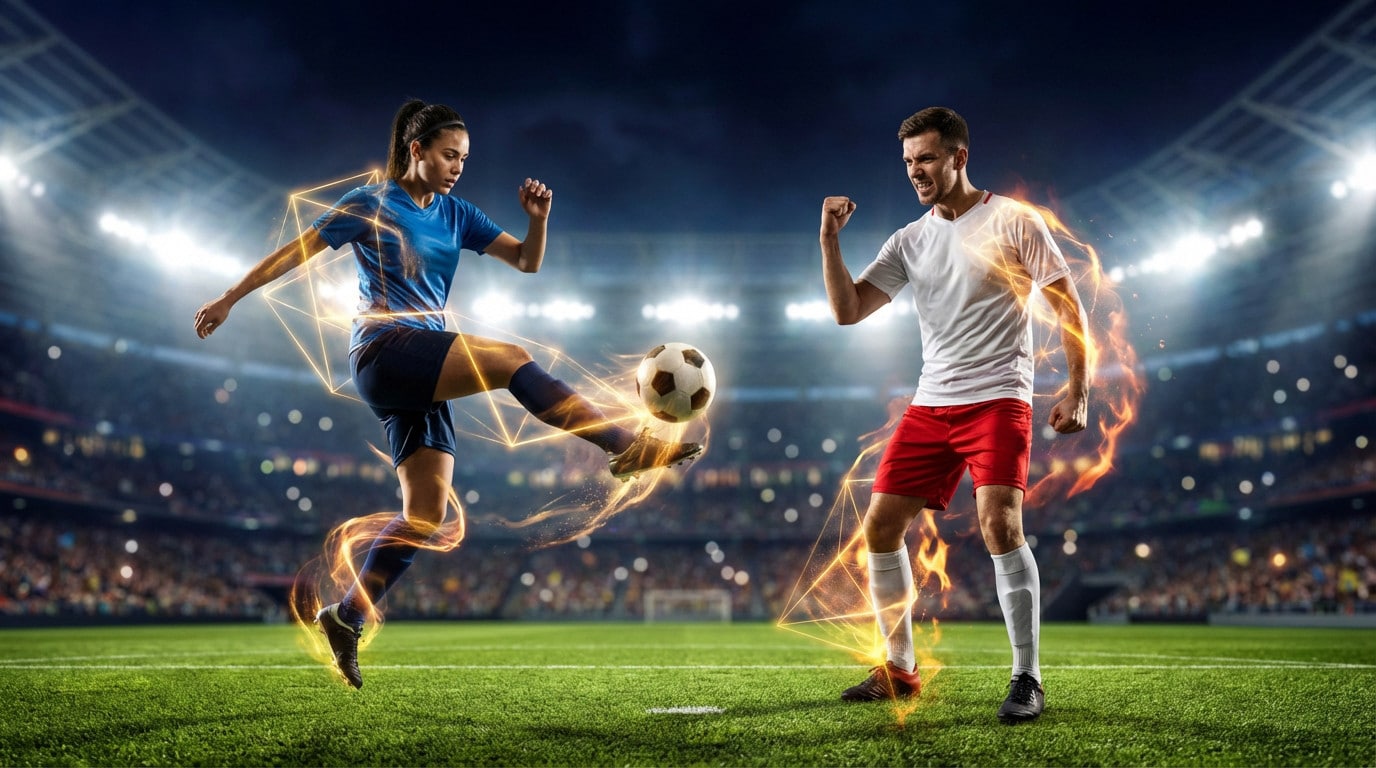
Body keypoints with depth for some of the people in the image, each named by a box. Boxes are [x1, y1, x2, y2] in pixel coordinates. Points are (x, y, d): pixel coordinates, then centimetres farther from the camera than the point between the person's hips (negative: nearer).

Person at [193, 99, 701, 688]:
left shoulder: (456, 215, 16)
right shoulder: (371, 205, 1)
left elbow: (527, 261, 14)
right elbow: (294, 252, 6)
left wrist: (538, 219, -5)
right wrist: (229, 299, 8)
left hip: (424, 371, 7)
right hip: (384, 350, -7)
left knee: (427, 510, -1)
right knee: (510, 359, -27)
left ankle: (346, 618, 9)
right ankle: (628, 447, -29)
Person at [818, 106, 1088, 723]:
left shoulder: (1012, 221, -1)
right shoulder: (909, 240, 12)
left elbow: (1068, 305, 0)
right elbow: (847, 311, 6)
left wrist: (1078, 389, -9)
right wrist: (829, 238, -5)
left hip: (997, 399, -5)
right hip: (929, 405, 6)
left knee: (998, 523, -23)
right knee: (879, 526, 1)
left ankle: (1027, 679, -9)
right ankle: (900, 670, 16)